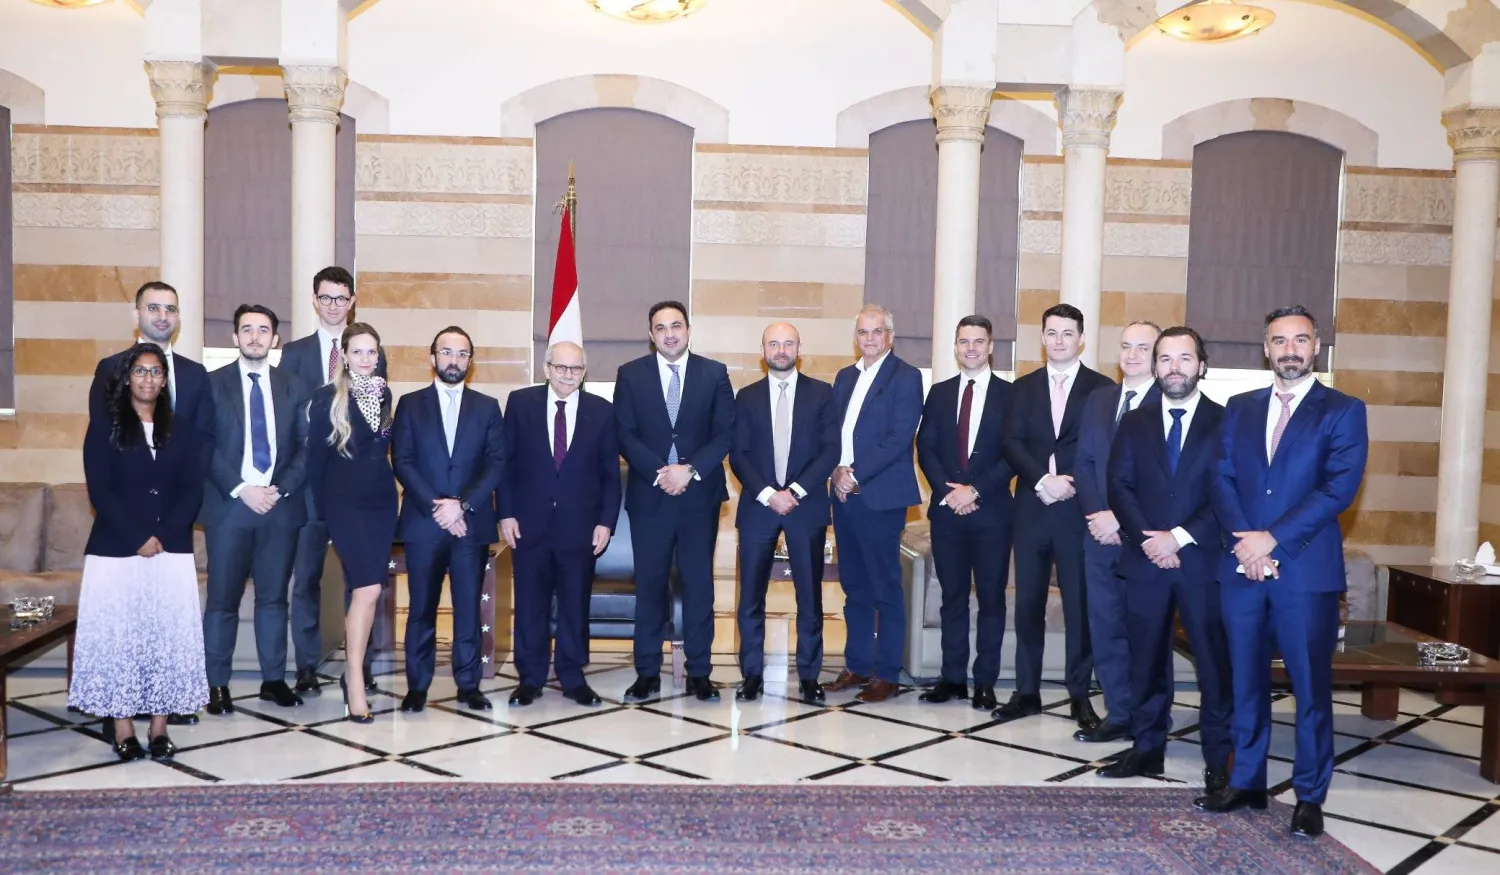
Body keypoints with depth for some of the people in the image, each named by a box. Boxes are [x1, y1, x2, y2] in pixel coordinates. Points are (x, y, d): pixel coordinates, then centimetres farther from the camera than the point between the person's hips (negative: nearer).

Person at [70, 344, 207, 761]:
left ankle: (160, 728, 7)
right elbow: (100, 491, -4)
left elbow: (193, 490, 3)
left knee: (167, 636, 0)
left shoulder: (182, 430, 11)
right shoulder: (103, 428, 5)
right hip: (116, 550, -1)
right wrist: (137, 538, -13)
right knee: (117, 635, -2)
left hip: (172, 551, 2)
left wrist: (163, 536, -10)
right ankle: (122, 730, 4)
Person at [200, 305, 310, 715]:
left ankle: (274, 679, 16)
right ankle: (217, 685, 8)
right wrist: (241, 489, -13)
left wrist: (281, 489, -8)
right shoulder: (213, 383, 4)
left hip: (281, 505, 2)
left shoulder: (293, 387, 11)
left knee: (274, 597, 8)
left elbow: (306, 447, 6)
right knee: (223, 599, 1)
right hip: (229, 504, -2)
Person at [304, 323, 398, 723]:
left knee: (365, 590, 8)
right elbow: (315, 458, -3)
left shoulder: (384, 394, 8)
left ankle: (353, 669, 20)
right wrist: (322, 508, -1)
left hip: (382, 501, 5)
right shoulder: (327, 397, -7)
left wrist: (384, 484, 9)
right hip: (346, 503, -5)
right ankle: (355, 684, -10)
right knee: (368, 589, -14)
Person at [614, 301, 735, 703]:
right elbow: (625, 435, -1)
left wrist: (690, 470, -13)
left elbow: (726, 433, -1)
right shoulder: (631, 374, 4)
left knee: (699, 584, 5)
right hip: (649, 495, 0)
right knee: (649, 585, 5)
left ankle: (699, 673, 13)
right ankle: (647, 673, 13)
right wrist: (659, 473, -14)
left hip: (700, 494, 0)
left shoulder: (714, 373, 4)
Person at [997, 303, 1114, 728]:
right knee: (1027, 602, 6)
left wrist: (1071, 484, -15)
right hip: (1031, 507, 3)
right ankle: (1026, 692, 15)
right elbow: (1012, 444, 1)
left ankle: (1079, 696, 13)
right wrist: (1043, 479, -14)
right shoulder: (1024, 387, 11)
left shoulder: (1102, 388, 3)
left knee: (1079, 604, 3)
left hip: (1078, 509, -3)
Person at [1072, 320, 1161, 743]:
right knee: (1105, 629, 8)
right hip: (1101, 532, 6)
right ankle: (1119, 715, 18)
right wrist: (1097, 514, -5)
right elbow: (1084, 463, 10)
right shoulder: (1098, 399, 14)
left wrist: (1123, 518, -14)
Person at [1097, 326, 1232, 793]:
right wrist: (1148, 539, -10)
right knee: (1146, 661, 8)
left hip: (1203, 559, -2)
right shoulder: (1134, 423, 11)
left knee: (1214, 662, 2)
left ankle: (1218, 758, 12)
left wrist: (1180, 537, -13)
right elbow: (1120, 487, 4)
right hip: (1145, 560, 3)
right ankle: (1147, 749, 18)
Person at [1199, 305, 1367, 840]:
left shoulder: (1343, 411, 1)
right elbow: (1222, 479, 5)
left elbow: (1339, 489, -10)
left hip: (1307, 568, -3)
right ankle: (1246, 782, 22)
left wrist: (1271, 538, -16)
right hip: (1242, 564, 4)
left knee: (1311, 687, 3)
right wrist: (1243, 540, -11)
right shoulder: (1240, 408, 13)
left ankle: (1310, 797, 14)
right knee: (1246, 681, 11)